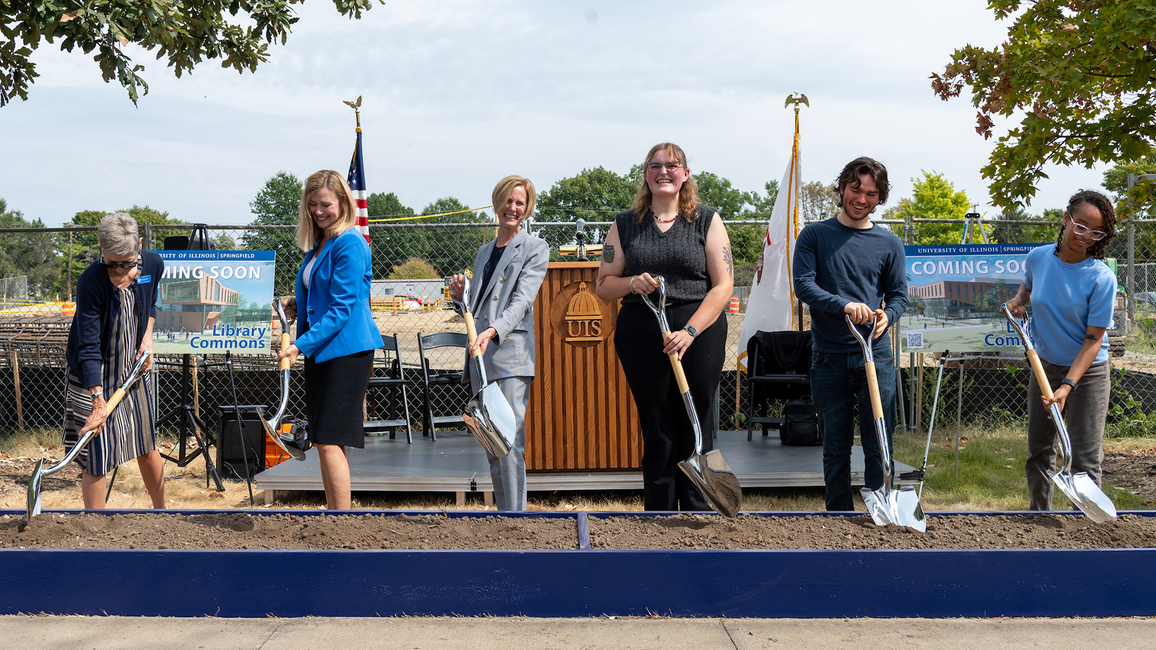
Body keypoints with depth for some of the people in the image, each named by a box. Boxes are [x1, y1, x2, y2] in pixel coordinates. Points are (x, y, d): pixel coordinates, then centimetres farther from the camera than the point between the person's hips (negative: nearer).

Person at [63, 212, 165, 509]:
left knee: (147, 447, 15)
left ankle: (161, 510, 34)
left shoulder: (153, 265, -9)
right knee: (95, 458, -4)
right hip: (94, 379, -5)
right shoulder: (91, 282, -26)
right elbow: (89, 347, -27)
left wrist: (147, 338, 0)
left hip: (134, 370, 5)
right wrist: (98, 401, -33)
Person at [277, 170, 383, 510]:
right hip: (318, 350, 9)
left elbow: (342, 308, -19)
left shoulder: (350, 245, -13)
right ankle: (331, 509, 22)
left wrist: (301, 345, -24)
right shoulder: (317, 245, 15)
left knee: (329, 440, -12)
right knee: (322, 441, 12)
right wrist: (297, 305, 7)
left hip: (346, 350, -9)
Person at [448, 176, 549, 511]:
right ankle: (503, 513, 18)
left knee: (510, 443, -14)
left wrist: (492, 331, -27)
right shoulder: (484, 251, 22)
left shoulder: (535, 249, 2)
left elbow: (522, 300, -12)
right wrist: (461, 293, 7)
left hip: (511, 356, -7)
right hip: (479, 357, 7)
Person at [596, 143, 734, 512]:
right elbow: (604, 286, 13)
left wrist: (690, 331, -13)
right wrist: (632, 283, -10)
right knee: (657, 438, 3)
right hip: (642, 338, 1)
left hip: (700, 333, -1)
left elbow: (723, 285, -1)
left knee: (696, 436, 0)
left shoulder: (707, 221, 6)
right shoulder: (625, 225, 12)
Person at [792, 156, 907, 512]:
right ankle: (840, 514, 17)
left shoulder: (889, 244, 10)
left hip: (875, 357, 1)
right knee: (835, 447, 7)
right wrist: (844, 305, -22)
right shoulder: (814, 235, 5)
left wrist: (887, 315, -12)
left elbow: (899, 294, 12)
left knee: (879, 446, -4)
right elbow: (803, 284, -6)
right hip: (828, 359, 0)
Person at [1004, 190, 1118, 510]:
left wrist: (1067, 385, -27)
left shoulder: (1102, 278, -20)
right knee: (1038, 450, 12)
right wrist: (1018, 299, -2)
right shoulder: (1038, 258, -6)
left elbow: (1093, 339, -19)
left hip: (1088, 372, -5)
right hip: (1044, 366, 5)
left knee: (1085, 459, -4)